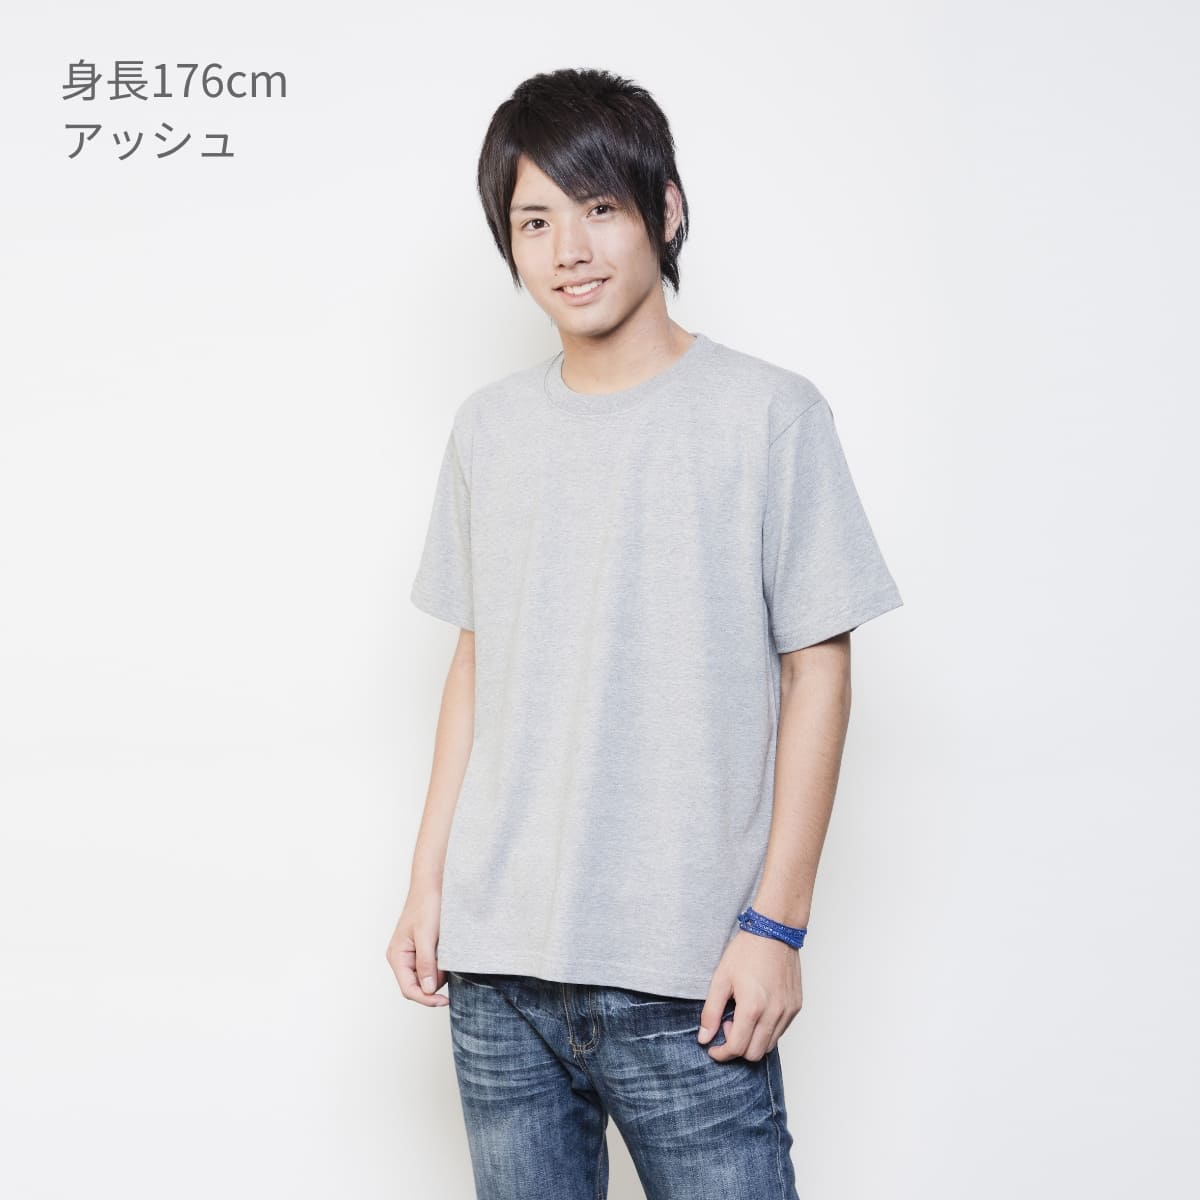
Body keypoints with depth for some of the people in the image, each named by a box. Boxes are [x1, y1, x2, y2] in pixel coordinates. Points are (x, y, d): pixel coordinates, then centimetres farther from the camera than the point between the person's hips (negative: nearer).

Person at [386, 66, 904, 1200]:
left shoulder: (768, 414, -4)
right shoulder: (489, 427, 9)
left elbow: (818, 674, -4)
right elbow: (474, 662, 14)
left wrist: (775, 921, -8)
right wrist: (428, 883, 10)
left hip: (685, 980, -4)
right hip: (496, 974, 4)